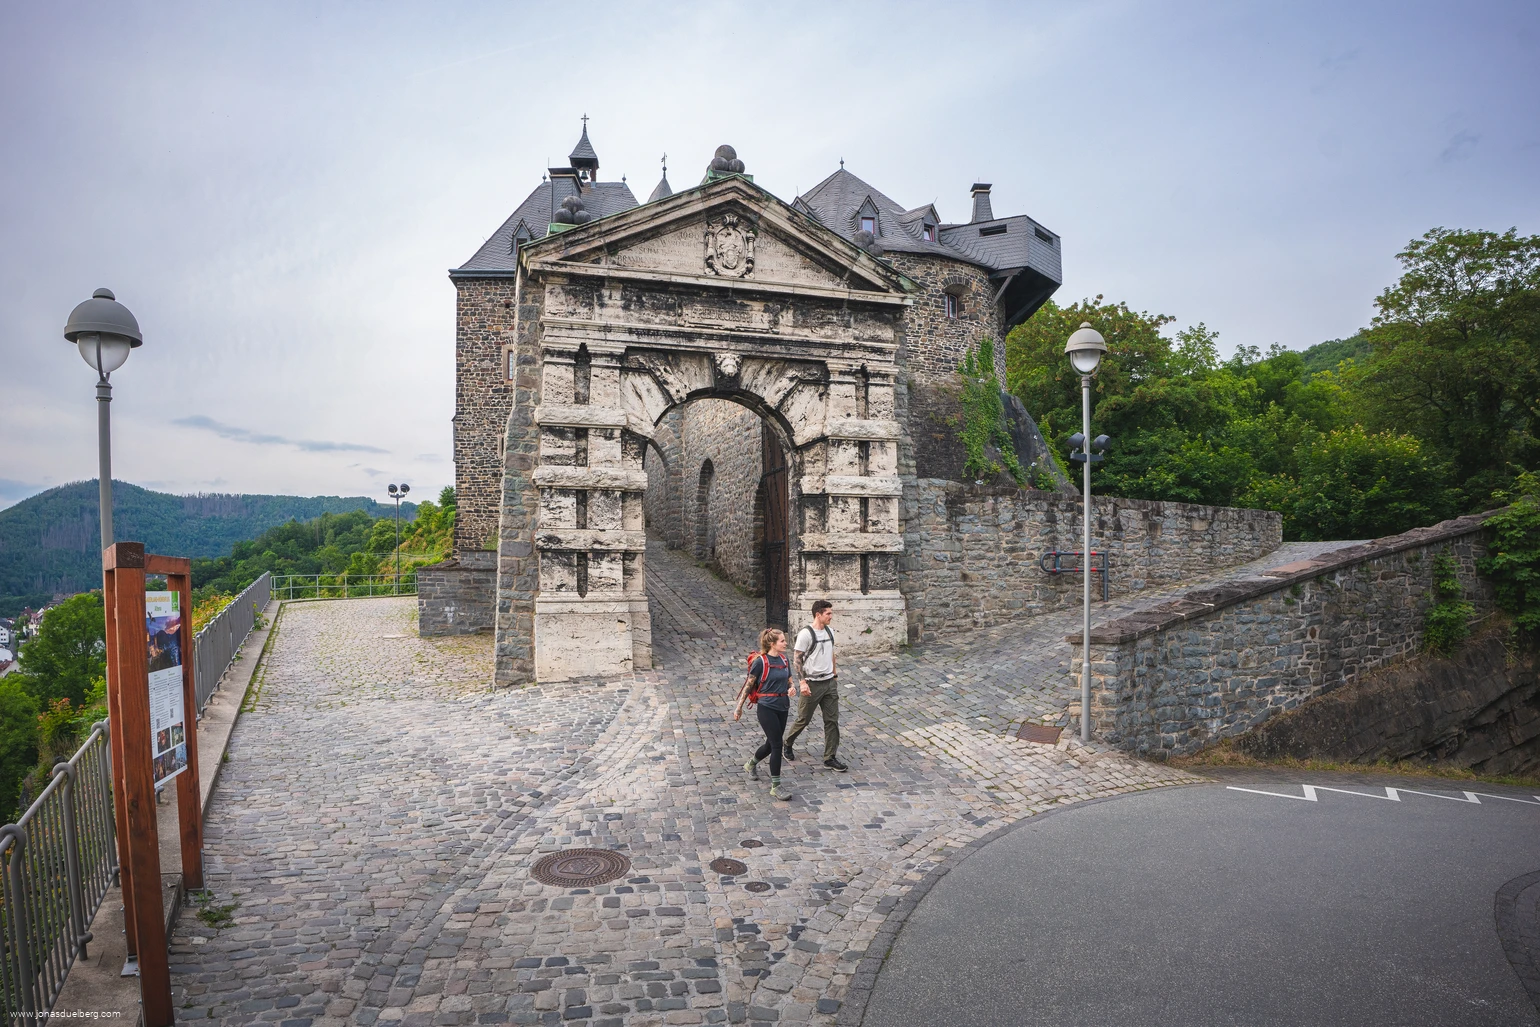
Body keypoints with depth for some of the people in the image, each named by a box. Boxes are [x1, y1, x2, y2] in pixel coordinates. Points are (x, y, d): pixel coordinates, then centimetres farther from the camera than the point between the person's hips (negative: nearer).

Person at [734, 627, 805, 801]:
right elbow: (748, 685, -7)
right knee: (777, 745, -9)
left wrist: (791, 688, -6)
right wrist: (739, 708, -4)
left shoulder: (784, 659, 6)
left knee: (771, 744, 17)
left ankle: (751, 764, 46)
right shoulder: (760, 661, -13)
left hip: (782, 708, 7)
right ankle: (775, 787, 2)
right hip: (767, 708, -7)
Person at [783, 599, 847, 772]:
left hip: (830, 682, 6)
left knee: (832, 720, 4)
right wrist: (802, 682, -20)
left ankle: (830, 758, 12)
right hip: (813, 684, -6)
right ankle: (787, 745, 32)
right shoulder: (805, 634, -15)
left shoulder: (829, 632, 8)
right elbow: (797, 660, -14)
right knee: (804, 720, 8)